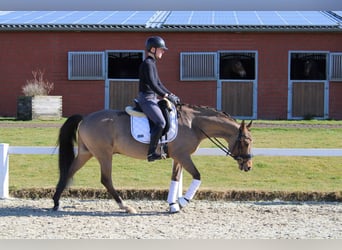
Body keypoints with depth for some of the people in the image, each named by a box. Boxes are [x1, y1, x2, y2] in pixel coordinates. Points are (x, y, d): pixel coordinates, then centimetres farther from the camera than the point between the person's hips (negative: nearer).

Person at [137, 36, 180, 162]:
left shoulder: (152, 64, 18)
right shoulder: (147, 64, -13)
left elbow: (158, 84, 24)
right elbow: (152, 85, -22)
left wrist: (171, 95, 14)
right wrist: (167, 96, -22)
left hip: (152, 98, 11)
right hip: (146, 99, -11)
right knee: (160, 122, -23)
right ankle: (151, 152, -23)